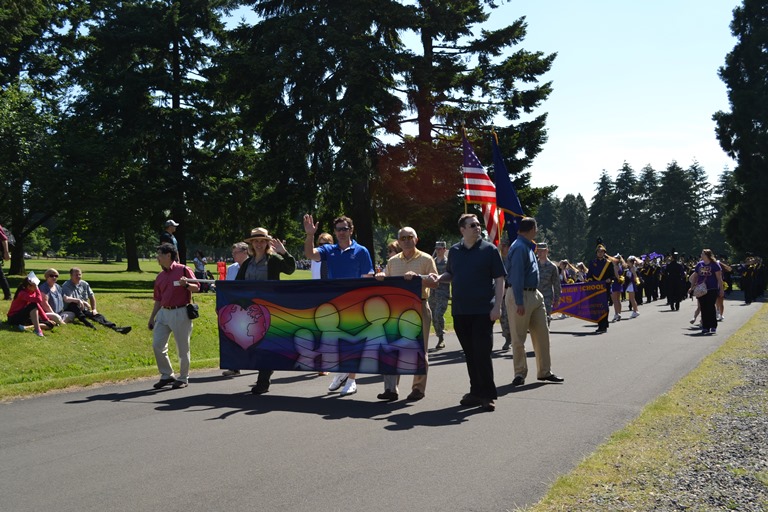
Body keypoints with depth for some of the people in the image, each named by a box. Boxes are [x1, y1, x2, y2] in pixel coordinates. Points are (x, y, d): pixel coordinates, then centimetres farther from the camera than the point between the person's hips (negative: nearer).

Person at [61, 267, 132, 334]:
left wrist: (94, 309, 8)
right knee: (73, 304, -38)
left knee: (98, 315, -22)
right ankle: (88, 324, -59)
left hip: (83, 310, 4)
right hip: (71, 310, -4)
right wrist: (79, 301, -34)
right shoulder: (66, 286, -3)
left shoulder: (84, 284, 15)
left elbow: (91, 296, 20)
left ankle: (115, 328, -45)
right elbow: (68, 300, -19)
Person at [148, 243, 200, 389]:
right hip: (164, 312, 7)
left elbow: (196, 288, -6)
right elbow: (158, 299, 19)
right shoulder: (160, 276, 15)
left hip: (180, 313, -6)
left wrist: (186, 285, -26)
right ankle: (167, 375, 15)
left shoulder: (183, 270, -4)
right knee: (157, 345, 2)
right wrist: (152, 318, 17)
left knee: (182, 347, 1)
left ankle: (183, 378, 14)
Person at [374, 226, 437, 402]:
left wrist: (417, 276, -21)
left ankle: (418, 388, 12)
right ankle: (390, 388, -1)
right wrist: (381, 277, -2)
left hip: (419, 307, -4)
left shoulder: (426, 259, 1)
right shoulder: (393, 261, 14)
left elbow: (434, 281, -7)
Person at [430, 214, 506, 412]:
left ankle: (488, 395, 4)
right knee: (470, 353, 11)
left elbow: (499, 279, -4)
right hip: (460, 311, 4)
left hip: (483, 311, -4)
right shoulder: (454, 251, 10)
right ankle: (476, 392, 21)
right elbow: (450, 274, 22)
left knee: (482, 352, -5)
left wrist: (497, 306, -12)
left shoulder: (489, 250, -2)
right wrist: (439, 278, -1)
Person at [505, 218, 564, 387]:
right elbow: (516, 277, -21)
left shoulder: (529, 247, 14)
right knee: (519, 338, 0)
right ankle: (520, 374, 9)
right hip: (521, 296, -10)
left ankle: (544, 372, 19)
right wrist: (519, 303, -24)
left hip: (535, 295, 10)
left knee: (542, 334, 11)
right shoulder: (519, 248, -16)